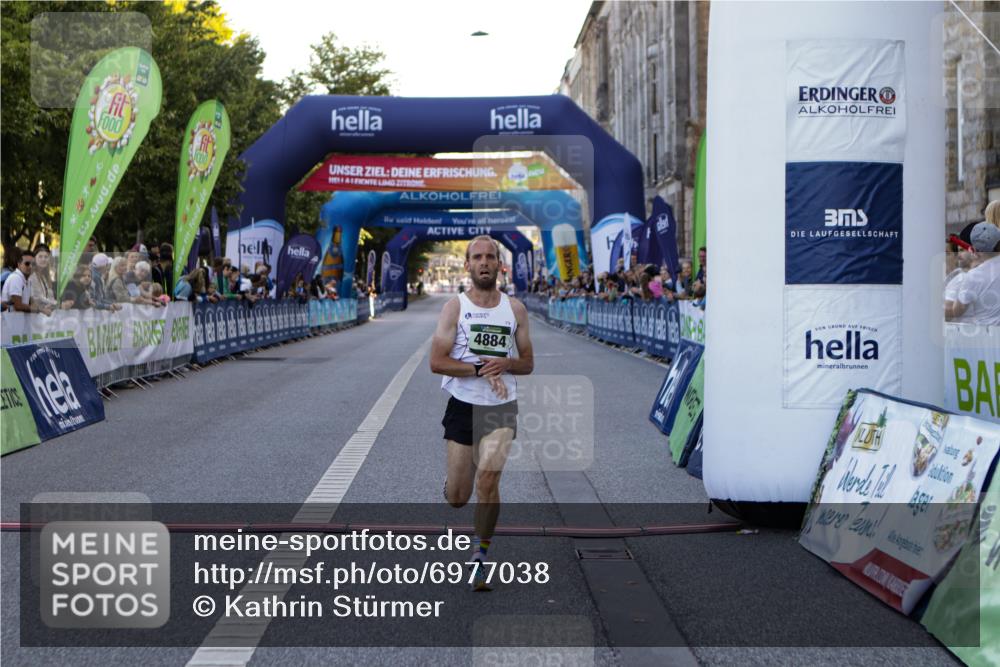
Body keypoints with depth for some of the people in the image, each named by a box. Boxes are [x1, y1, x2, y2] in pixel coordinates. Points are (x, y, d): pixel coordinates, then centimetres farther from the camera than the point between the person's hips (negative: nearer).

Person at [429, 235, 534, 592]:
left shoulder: (515, 308, 5)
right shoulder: (455, 307, -3)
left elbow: (527, 363, 10)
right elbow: (436, 362, -9)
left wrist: (504, 364, -11)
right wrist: (481, 369, -17)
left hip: (501, 408, 1)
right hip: (463, 406, -1)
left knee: (488, 478, -18)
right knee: (457, 497, 4)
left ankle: (480, 557, -1)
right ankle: (452, 482, 43)